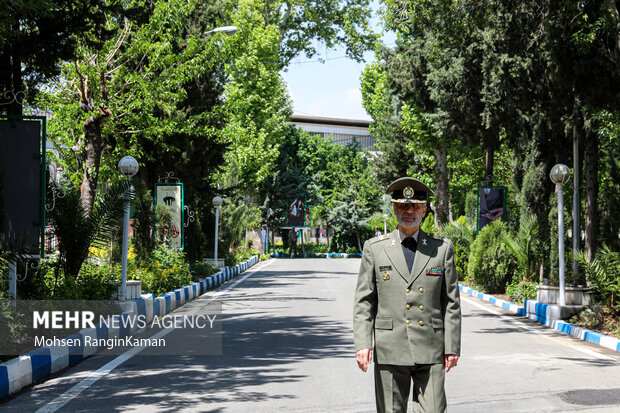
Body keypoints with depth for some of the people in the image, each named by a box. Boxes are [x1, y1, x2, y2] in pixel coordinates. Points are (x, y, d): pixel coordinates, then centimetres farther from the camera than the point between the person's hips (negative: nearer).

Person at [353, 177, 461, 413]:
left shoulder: (442, 248, 7)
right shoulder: (374, 248, 6)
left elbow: (451, 303, 7)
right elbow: (364, 302, 4)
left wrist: (452, 347, 2)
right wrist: (362, 344, -6)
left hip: (431, 351, 0)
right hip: (389, 352, 0)